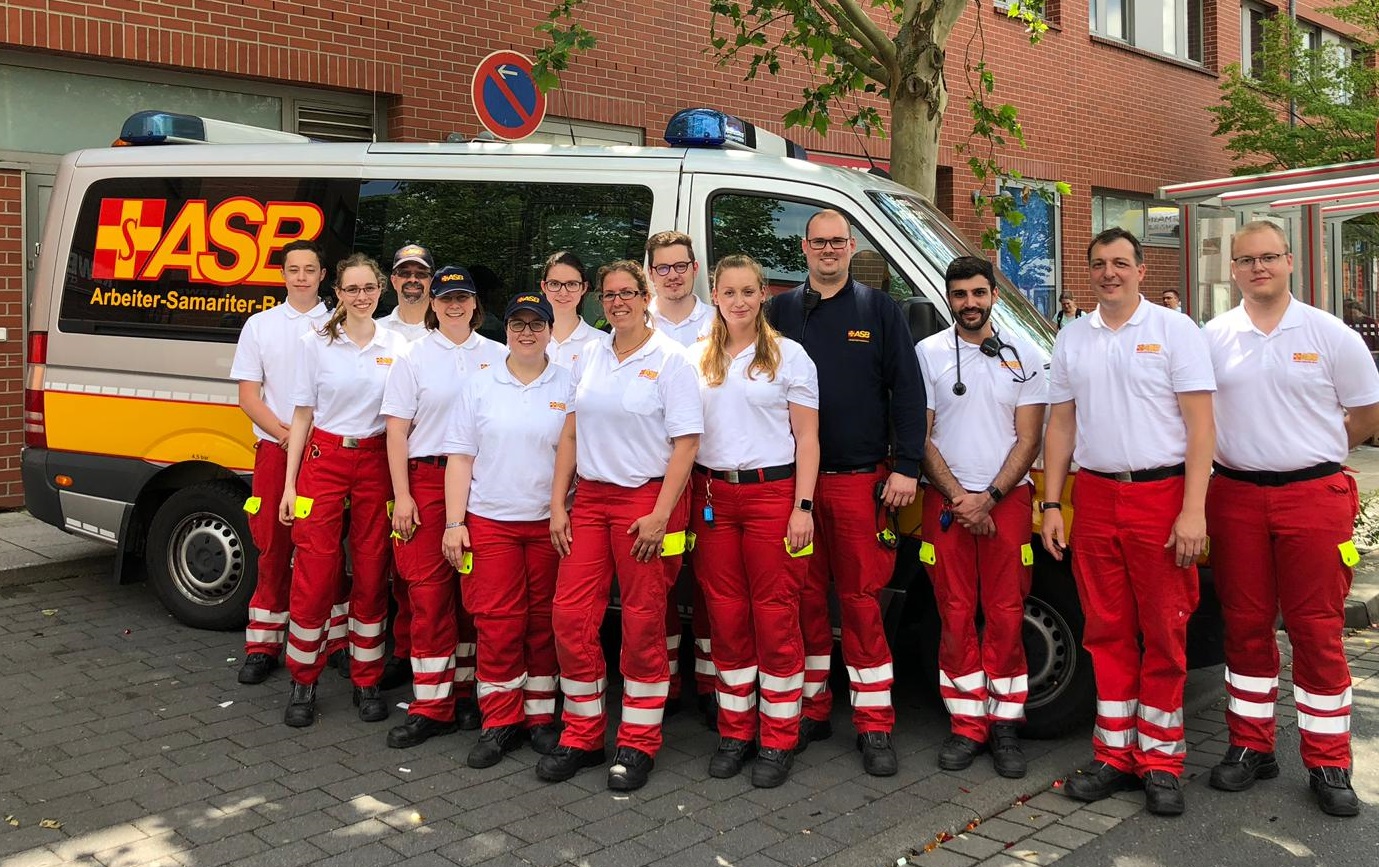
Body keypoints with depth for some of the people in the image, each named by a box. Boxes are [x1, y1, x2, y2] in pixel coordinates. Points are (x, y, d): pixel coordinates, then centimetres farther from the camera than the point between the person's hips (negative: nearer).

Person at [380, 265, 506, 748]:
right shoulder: (413, 357, 5)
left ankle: (468, 693, 19)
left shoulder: (497, 356, 9)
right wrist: (402, 495, -6)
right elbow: (396, 431, 2)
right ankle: (431, 706, 4)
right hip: (427, 478, -1)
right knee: (428, 589, -3)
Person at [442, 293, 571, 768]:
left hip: (550, 523, 0)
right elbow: (460, 457, 5)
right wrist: (454, 523, -2)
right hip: (490, 520, 0)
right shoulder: (480, 386, 6)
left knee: (544, 622, 7)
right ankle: (500, 722, 11)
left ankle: (541, 715, 19)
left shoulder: (569, 387, 4)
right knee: (496, 623, -1)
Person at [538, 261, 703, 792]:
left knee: (643, 624, 2)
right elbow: (571, 434, 12)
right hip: (590, 497, 5)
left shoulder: (670, 359, -5)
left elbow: (686, 443, -10)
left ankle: (638, 743, 16)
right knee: (570, 616, 2)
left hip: (646, 499, -5)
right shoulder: (590, 356, 10)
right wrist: (557, 504, 5)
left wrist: (660, 515, -17)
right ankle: (582, 735, 17)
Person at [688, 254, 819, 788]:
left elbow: (807, 438, 0)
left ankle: (778, 741, 9)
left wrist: (802, 507, -9)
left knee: (775, 618, -1)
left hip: (771, 491, -3)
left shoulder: (789, 355, 2)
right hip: (712, 496, 3)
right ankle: (735, 732, 19)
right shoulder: (696, 359, 11)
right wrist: (687, 501, 3)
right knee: (726, 617, 7)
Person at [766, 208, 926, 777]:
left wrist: (906, 468, -6)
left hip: (859, 482, -2)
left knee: (861, 600, 1)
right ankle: (811, 709, 22)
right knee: (805, 598, 8)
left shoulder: (879, 310, 6)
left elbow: (908, 390, 2)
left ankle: (874, 725, 10)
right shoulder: (781, 311, 10)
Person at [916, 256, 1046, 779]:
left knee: (1006, 616, 0)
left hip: (1007, 500, 0)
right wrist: (959, 498, -8)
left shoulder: (1024, 356, 7)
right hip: (945, 503, 0)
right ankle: (967, 726, 12)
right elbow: (920, 437, 1)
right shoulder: (928, 354, 5)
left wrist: (988, 498, -9)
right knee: (956, 616, 2)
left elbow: (1028, 439, 3)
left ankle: (1004, 725, 10)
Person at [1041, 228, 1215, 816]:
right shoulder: (1072, 339, 12)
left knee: (1164, 633, 2)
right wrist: (1050, 506, 7)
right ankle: (1115, 756, 18)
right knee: (1107, 631, 9)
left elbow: (1200, 424, -5)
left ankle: (1160, 761, 13)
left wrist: (1193, 510, -13)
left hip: (1161, 495, -3)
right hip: (1094, 497, 4)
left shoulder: (1174, 330, 0)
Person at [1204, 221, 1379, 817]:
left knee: (1318, 631, 2)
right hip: (1236, 496, 2)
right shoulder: (1212, 338, 4)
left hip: (1313, 495, -2)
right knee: (1245, 626, 9)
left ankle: (1328, 765, 13)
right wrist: (1251, 455, 4)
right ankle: (1251, 746, 22)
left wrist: (1315, 454, 9)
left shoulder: (1331, 336, 1)